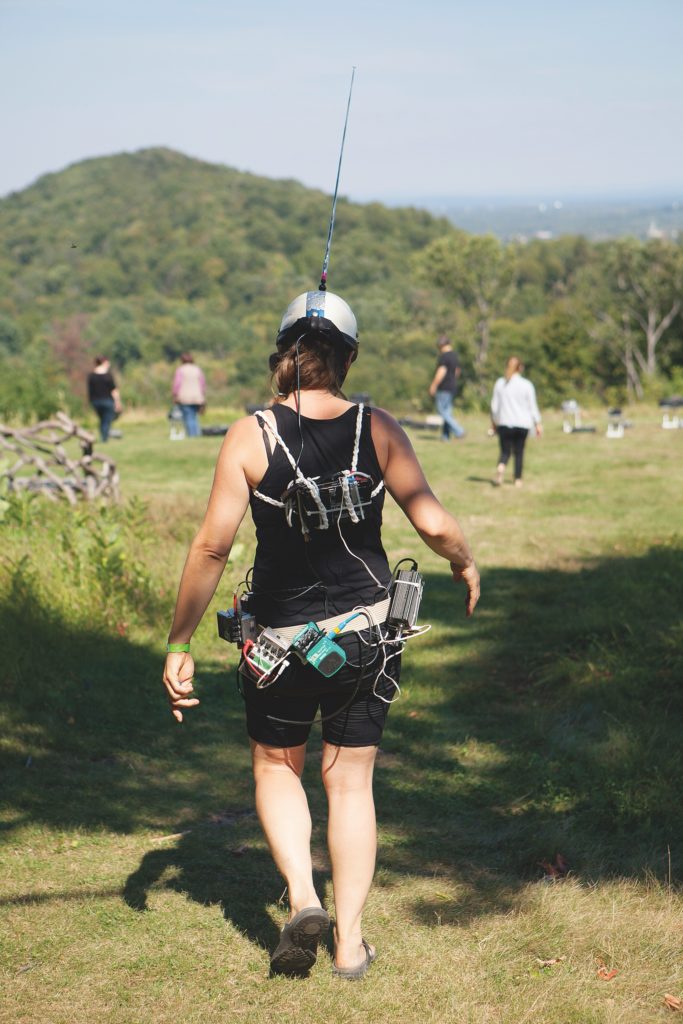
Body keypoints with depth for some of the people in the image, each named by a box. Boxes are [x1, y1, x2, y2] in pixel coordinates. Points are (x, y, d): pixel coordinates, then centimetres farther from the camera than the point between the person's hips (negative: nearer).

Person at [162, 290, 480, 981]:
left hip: (280, 638, -1)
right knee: (350, 781, 14)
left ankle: (302, 898, 3)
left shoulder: (250, 436, -9)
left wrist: (179, 645, -3)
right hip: (368, 634, 1)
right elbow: (434, 524, -9)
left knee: (276, 768, 22)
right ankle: (350, 942, 16)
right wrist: (466, 565, 14)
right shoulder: (377, 429, -6)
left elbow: (211, 547, -10)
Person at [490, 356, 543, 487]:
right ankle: (518, 479, 11)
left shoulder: (500, 383, 2)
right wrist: (538, 424, 7)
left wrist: (493, 422, 17)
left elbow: (494, 405, 6)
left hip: (504, 422, 1)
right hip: (522, 422, -1)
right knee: (519, 452, 10)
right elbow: (532, 406, -1)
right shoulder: (527, 385, -3)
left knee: (505, 451, 4)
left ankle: (501, 467, -27)